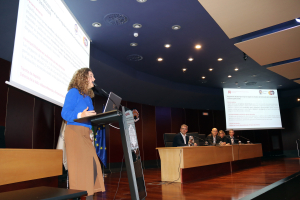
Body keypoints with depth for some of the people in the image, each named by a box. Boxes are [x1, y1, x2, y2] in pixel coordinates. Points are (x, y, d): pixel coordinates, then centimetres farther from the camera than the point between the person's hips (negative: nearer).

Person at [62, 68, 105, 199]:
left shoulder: (88, 97, 21)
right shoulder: (74, 92, -2)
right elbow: (65, 113, -11)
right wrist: (80, 115, -26)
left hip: (86, 134, 8)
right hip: (75, 132, -8)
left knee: (92, 165, 2)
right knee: (79, 166, -10)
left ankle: (89, 195, 9)